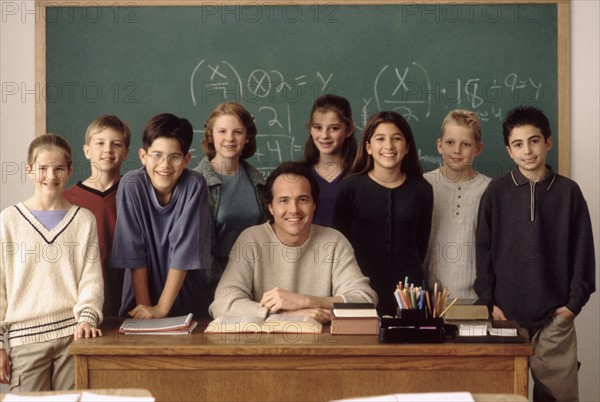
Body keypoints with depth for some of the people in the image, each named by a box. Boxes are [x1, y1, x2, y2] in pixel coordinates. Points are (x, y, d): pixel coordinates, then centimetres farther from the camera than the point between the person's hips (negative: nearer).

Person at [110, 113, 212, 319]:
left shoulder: (195, 186, -10)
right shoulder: (131, 185, -9)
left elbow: (185, 249, -12)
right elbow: (134, 251, -9)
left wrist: (161, 308, -14)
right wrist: (144, 305, -12)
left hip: (189, 301, 0)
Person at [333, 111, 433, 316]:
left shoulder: (422, 190, 3)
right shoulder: (351, 186, -2)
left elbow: (421, 245, 11)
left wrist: (410, 274, 10)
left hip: (408, 290, 1)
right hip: (361, 288, -1)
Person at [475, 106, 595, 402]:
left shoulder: (568, 191, 2)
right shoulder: (497, 191, 2)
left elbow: (582, 250, 5)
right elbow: (484, 248, 4)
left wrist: (575, 301, -1)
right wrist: (489, 300, -1)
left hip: (555, 316, 0)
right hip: (506, 312, 0)